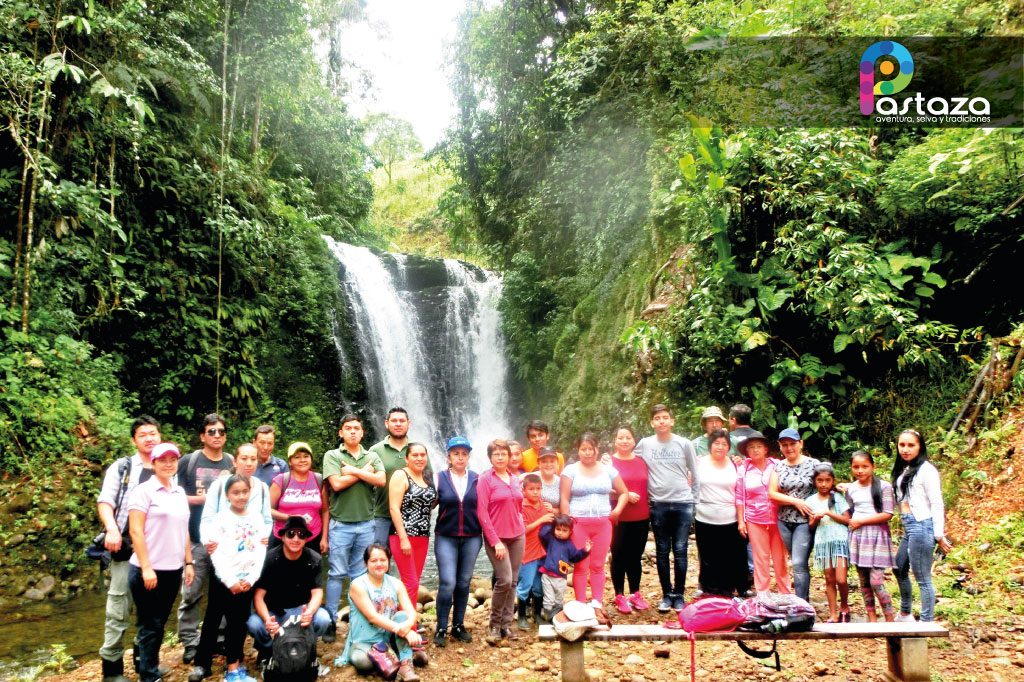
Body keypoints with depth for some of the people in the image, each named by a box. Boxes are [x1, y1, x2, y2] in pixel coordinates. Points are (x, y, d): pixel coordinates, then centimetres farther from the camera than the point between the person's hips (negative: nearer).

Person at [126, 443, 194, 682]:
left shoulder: (180, 492, 11)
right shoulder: (144, 490, -8)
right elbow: (135, 530, -13)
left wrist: (189, 563, 12)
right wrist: (146, 567, -18)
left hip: (173, 569, 6)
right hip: (149, 570, -6)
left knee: (159, 622, 14)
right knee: (150, 624, 2)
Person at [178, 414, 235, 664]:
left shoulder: (232, 463, 10)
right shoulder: (189, 461, 1)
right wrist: (202, 499, -11)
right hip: (196, 539, -3)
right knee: (192, 593, 0)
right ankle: (190, 643, 11)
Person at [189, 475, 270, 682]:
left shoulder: (258, 518, 4)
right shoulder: (220, 519, -5)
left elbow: (261, 551, 2)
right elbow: (217, 555, -10)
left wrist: (251, 579, -7)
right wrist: (230, 581, -14)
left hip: (247, 581, 3)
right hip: (223, 580, -3)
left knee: (240, 623, 6)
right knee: (212, 620, 3)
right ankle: (202, 664, 14)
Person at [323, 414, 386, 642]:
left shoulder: (372, 456, 9)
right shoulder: (332, 456, 1)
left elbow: (381, 480, -8)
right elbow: (337, 483, -14)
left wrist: (353, 470, -10)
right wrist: (364, 471, -6)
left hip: (366, 523, 3)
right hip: (341, 524, -3)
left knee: (361, 574, 10)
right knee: (336, 574, 2)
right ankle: (330, 621, 10)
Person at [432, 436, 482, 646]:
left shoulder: (477, 479, 3)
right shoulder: (439, 478, -1)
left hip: (471, 538, 2)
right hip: (446, 538, -2)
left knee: (463, 583, 8)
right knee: (448, 583, -9)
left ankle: (458, 626, 22)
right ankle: (441, 628, 6)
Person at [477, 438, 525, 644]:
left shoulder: (515, 479, 10)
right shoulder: (485, 479, -7)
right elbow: (482, 513, -11)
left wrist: (521, 527, 6)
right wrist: (495, 541, -14)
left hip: (517, 536, 6)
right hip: (496, 537, -5)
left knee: (513, 581, 6)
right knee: (504, 580, -12)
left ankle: (507, 624, 16)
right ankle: (494, 624, 6)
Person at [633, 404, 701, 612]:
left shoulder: (684, 444, 0)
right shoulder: (645, 444, 1)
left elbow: (695, 473, 7)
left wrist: (695, 498, 7)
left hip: (683, 504, -1)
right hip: (659, 504, 1)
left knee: (680, 551, 2)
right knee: (662, 552, 7)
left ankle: (678, 595, 14)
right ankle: (666, 595, 18)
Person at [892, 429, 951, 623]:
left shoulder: (926, 469, -11)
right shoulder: (904, 470, 13)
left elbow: (937, 504, -13)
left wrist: (939, 535, -15)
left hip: (921, 525, -10)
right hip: (908, 527, 10)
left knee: (923, 578, -3)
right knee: (899, 569, 22)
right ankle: (905, 614, 39)